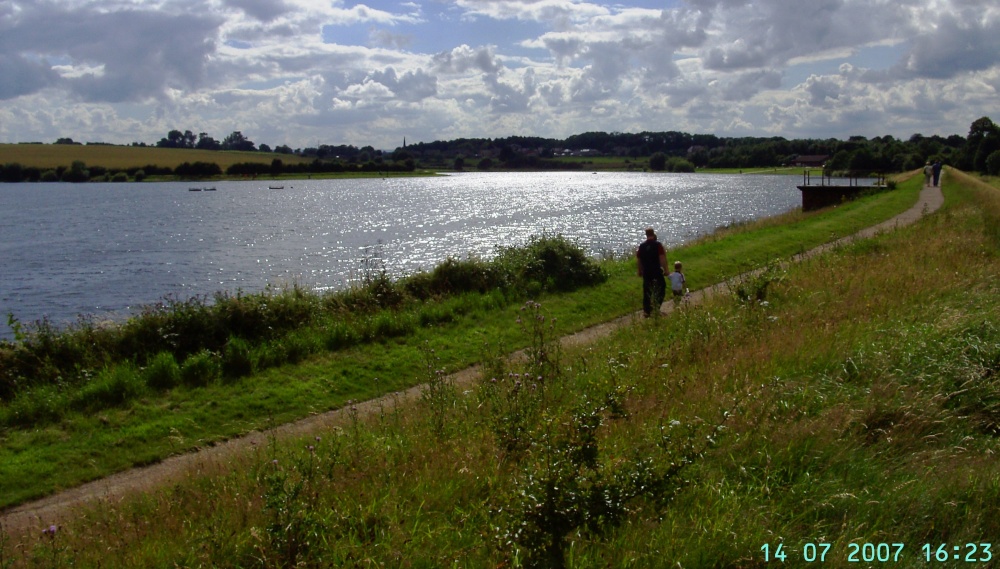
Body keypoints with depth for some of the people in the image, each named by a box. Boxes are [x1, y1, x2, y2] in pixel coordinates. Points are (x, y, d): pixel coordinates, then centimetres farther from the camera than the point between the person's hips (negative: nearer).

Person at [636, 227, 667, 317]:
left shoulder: (641, 245, 4)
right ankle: (657, 306, -2)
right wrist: (665, 269, -9)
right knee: (661, 287, 11)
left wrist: (640, 271, 21)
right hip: (657, 271, -4)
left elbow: (638, 260, 10)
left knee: (646, 291, 10)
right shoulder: (657, 244, -10)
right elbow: (662, 258, -15)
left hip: (646, 272, 4)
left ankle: (647, 311, 12)